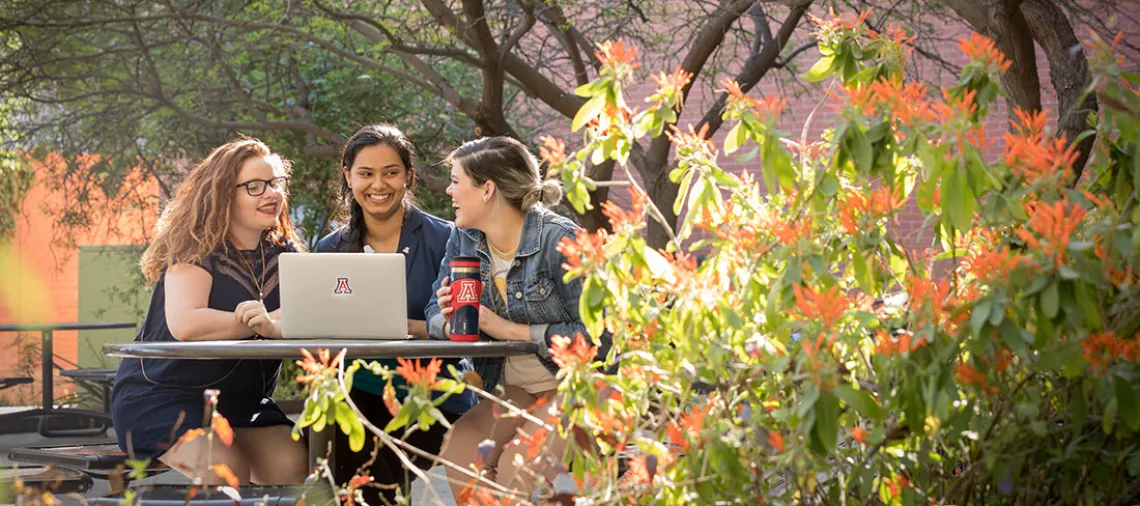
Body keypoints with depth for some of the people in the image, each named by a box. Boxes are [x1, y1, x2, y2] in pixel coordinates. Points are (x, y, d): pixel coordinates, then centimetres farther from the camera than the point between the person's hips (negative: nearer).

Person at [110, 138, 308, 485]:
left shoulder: (283, 254, 6)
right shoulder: (197, 251, -11)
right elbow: (185, 325, -28)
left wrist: (273, 325, -33)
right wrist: (267, 323, -21)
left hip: (243, 401, 6)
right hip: (161, 397, -6)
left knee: (292, 463, -18)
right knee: (224, 467, -30)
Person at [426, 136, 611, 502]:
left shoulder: (560, 240, -16)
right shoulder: (463, 239, 6)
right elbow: (435, 315, 7)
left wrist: (509, 329, -19)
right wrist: (451, 321, -18)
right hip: (513, 392, 6)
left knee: (518, 467, -30)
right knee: (458, 451, -24)